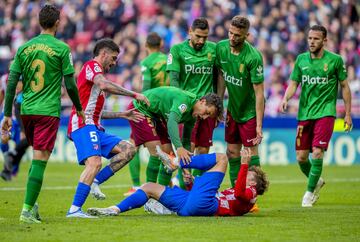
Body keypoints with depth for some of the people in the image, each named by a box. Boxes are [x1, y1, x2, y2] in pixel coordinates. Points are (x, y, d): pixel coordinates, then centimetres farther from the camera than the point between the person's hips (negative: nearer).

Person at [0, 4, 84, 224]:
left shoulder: (24, 48, 7)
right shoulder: (62, 49, -6)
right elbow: (70, 84, -5)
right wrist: (79, 108, 11)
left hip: (27, 110, 5)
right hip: (48, 111, -5)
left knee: (38, 157, 20)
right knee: (40, 160, -6)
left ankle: (32, 204, 15)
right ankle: (27, 210, -12)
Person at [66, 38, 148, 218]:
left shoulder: (96, 71, 29)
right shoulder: (92, 65, 0)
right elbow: (105, 85, -23)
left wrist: (122, 115, 29)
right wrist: (135, 95, -18)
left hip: (94, 128, 10)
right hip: (83, 125, -10)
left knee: (128, 150, 2)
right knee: (94, 163, -27)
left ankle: (95, 182, -7)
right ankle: (74, 209, -30)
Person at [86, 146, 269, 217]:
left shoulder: (249, 193, 11)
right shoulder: (231, 193, 35)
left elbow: (239, 192, -17)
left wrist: (244, 165, -19)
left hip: (201, 203, -9)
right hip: (188, 206, 9)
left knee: (221, 158, -4)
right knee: (149, 187, 14)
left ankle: (175, 163, -6)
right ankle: (115, 210, -4)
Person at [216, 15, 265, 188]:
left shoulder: (253, 57, -26)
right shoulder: (221, 47, -8)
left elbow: (259, 92, -23)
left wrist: (259, 125, -24)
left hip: (250, 110, -6)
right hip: (233, 107, 6)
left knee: (250, 151, -6)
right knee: (232, 151, 8)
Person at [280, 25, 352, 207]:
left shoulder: (335, 60, -3)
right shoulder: (301, 59, 6)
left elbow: (344, 86, 4)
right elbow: (293, 84, 9)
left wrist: (348, 114, 3)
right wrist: (286, 98, -12)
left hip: (325, 113, -4)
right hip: (304, 114, 4)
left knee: (317, 153, -16)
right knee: (301, 157, 3)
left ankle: (310, 191, 0)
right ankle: (316, 181, 32)